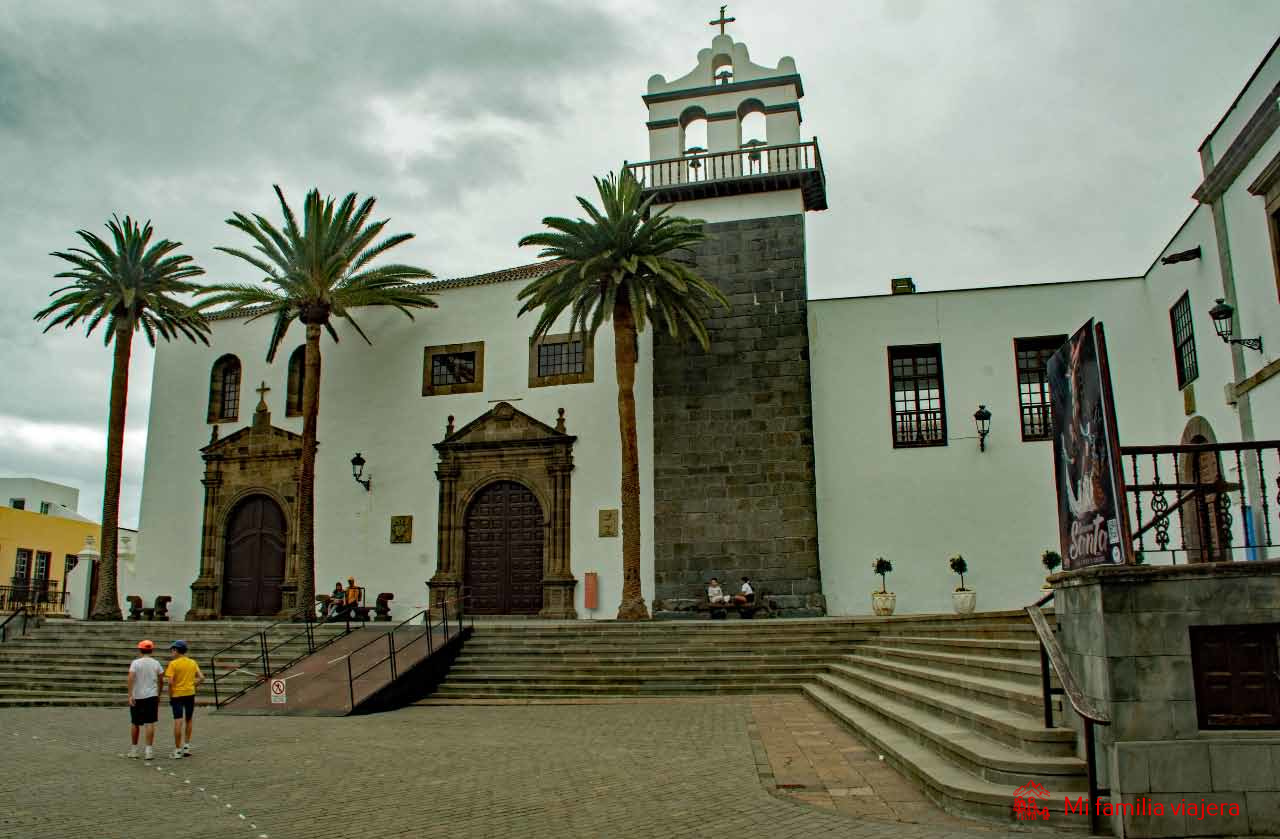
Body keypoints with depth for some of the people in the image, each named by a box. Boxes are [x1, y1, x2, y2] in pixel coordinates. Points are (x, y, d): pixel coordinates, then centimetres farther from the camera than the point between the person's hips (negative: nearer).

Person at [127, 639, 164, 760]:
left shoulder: (135, 663, -5)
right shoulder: (156, 664, 3)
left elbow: (131, 678, -17)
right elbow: (161, 681, 5)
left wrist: (130, 695, -19)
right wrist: (159, 695, 18)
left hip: (137, 697, -1)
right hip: (152, 696, 1)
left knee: (135, 724, 13)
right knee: (150, 723, -1)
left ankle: (133, 750, 23)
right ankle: (148, 751, -6)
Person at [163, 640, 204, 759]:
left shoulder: (173, 664, -8)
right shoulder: (193, 662, 6)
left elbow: (170, 682, -14)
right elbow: (201, 678, 2)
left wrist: (170, 697, -5)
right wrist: (193, 686, 12)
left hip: (177, 695, -4)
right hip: (190, 694, 4)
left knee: (178, 722, -3)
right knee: (188, 720, 17)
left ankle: (178, 750, 0)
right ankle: (187, 745, 16)